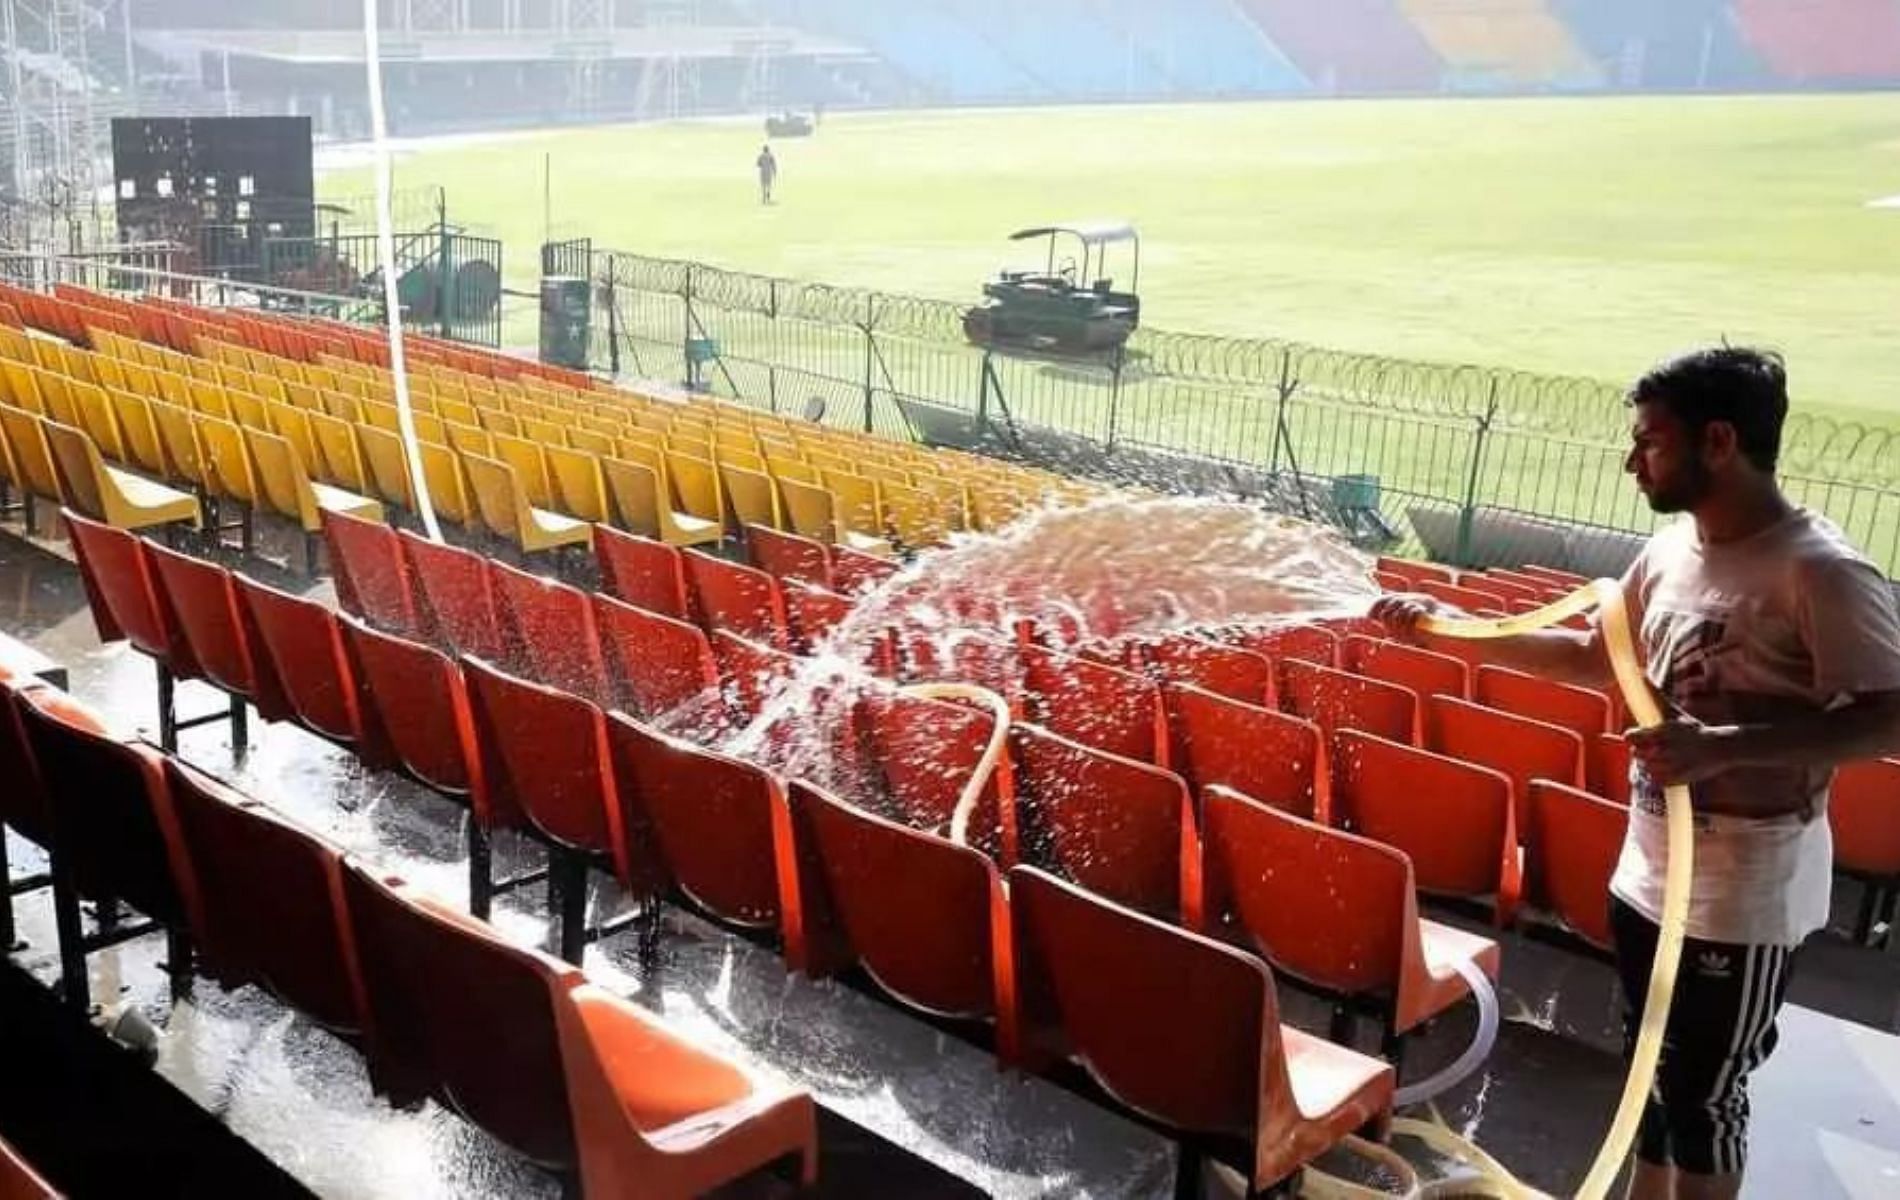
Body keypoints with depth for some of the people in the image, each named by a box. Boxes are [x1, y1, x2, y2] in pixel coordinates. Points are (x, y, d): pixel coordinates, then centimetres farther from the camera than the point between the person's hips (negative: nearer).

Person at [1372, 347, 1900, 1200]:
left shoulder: (1820, 573, -22)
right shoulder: (1671, 550, 2)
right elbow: (1597, 656, 14)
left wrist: (1724, 745, -34)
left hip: (1744, 897, -8)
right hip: (1648, 873, 8)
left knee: (1703, 1096, 8)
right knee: (1652, 1067, 23)